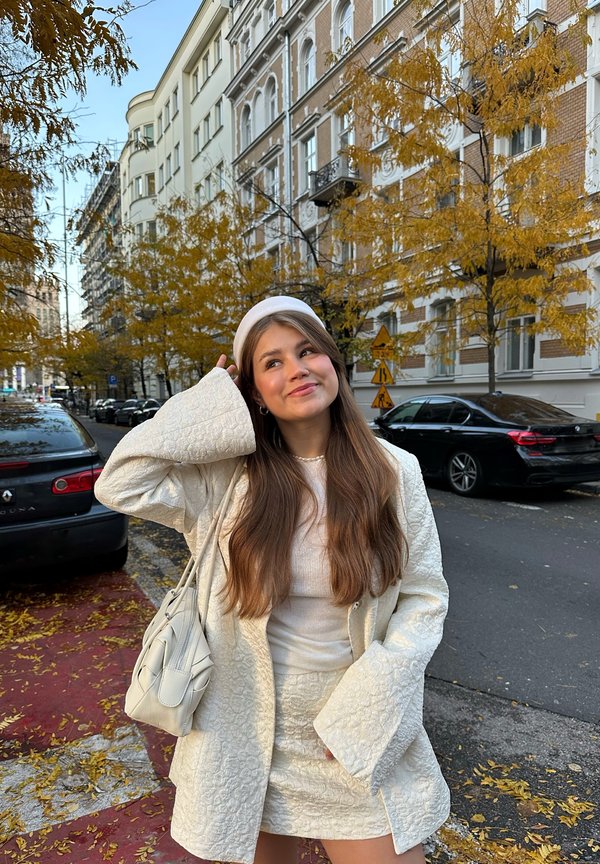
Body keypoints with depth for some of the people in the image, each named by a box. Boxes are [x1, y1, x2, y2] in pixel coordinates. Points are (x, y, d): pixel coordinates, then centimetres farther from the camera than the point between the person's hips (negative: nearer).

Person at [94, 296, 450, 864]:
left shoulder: (393, 471, -10)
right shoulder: (227, 477, -10)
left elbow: (424, 596, -4)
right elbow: (120, 483, -18)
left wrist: (369, 705, -13)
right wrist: (214, 399, -15)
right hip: (249, 743, 1)